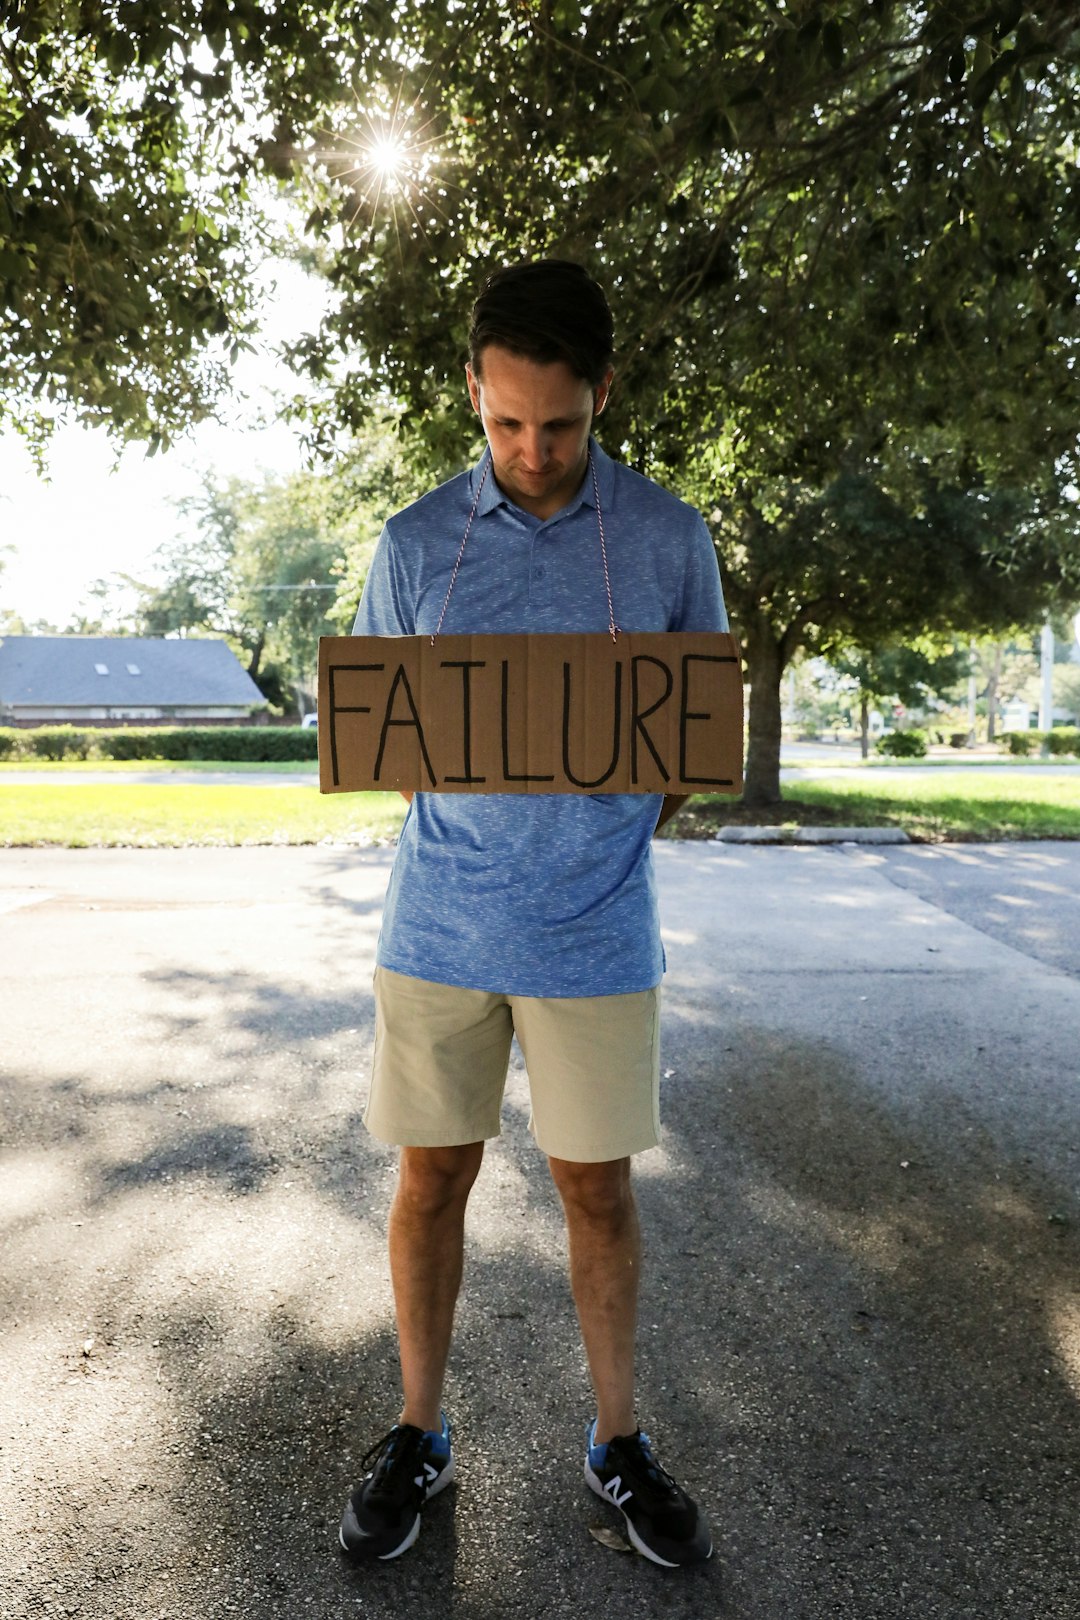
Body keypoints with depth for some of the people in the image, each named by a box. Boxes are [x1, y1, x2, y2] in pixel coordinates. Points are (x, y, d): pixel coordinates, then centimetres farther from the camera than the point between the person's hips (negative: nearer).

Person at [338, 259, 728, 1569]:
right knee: (432, 1173, 11)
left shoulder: (670, 538, 1)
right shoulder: (415, 543, 2)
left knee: (597, 1186, 11)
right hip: (440, 924, 1)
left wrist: (622, 819, -6)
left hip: (595, 933, 0)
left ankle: (617, 1443, 33)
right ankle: (418, 1435, 33)